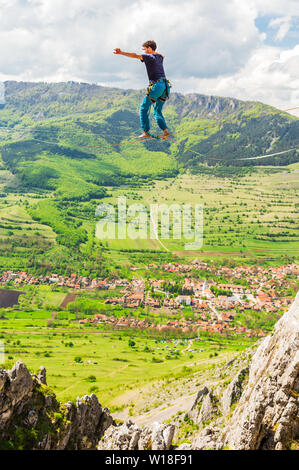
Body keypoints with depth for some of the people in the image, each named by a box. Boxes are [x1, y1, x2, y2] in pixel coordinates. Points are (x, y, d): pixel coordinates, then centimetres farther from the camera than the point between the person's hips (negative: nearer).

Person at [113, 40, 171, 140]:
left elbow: (136, 55, -20)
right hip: (165, 86, 8)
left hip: (156, 85, -8)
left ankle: (146, 131, -3)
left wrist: (121, 53, -29)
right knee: (157, 111, 14)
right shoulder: (159, 56, 19)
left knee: (144, 108, 4)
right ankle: (165, 130, -4)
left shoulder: (149, 57, -4)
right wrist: (151, 51, 61)